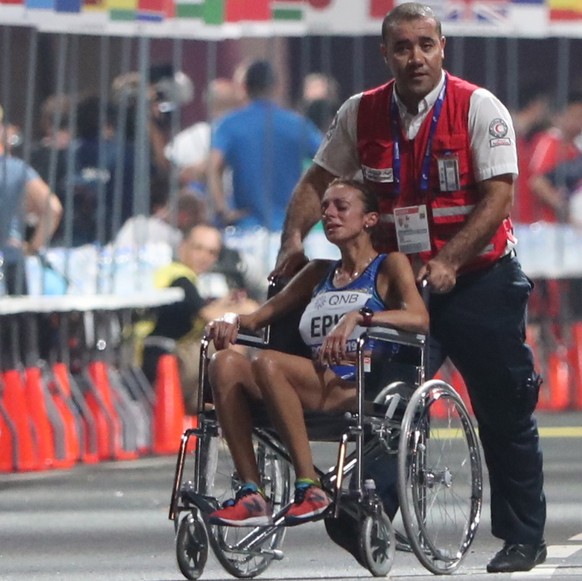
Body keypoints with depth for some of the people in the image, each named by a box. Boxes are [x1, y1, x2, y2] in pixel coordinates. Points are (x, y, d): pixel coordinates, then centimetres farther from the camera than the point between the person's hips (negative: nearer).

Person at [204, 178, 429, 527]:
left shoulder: (390, 266, 10)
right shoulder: (319, 273, 29)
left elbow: (419, 318, -8)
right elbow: (261, 317, 29)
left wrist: (359, 316, -22)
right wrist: (233, 321, 5)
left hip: (360, 391, -6)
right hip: (316, 387, 6)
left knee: (269, 363, -32)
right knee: (226, 363, -20)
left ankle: (310, 486, -31)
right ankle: (252, 493, -27)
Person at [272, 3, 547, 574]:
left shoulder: (477, 108, -10)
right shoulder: (361, 114, 1)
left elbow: (498, 197, -16)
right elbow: (317, 182, 11)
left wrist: (447, 261, -24)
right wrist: (293, 241, -4)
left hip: (478, 280, -3)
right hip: (401, 281, 3)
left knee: (504, 411, 3)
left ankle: (524, 538, 13)